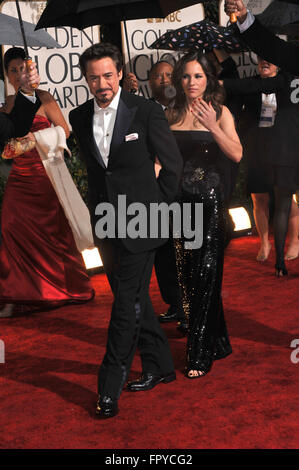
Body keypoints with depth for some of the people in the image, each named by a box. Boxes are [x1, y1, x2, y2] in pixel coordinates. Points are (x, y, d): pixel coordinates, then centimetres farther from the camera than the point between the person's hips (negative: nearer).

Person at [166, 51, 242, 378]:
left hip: (210, 200, -3)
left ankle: (199, 355, 0)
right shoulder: (171, 115, 7)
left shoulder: (220, 113, 0)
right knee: (187, 274, 8)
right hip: (179, 200, 4)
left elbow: (237, 155, -11)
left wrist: (212, 127, -22)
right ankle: (215, 342, 24)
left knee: (205, 273, -6)